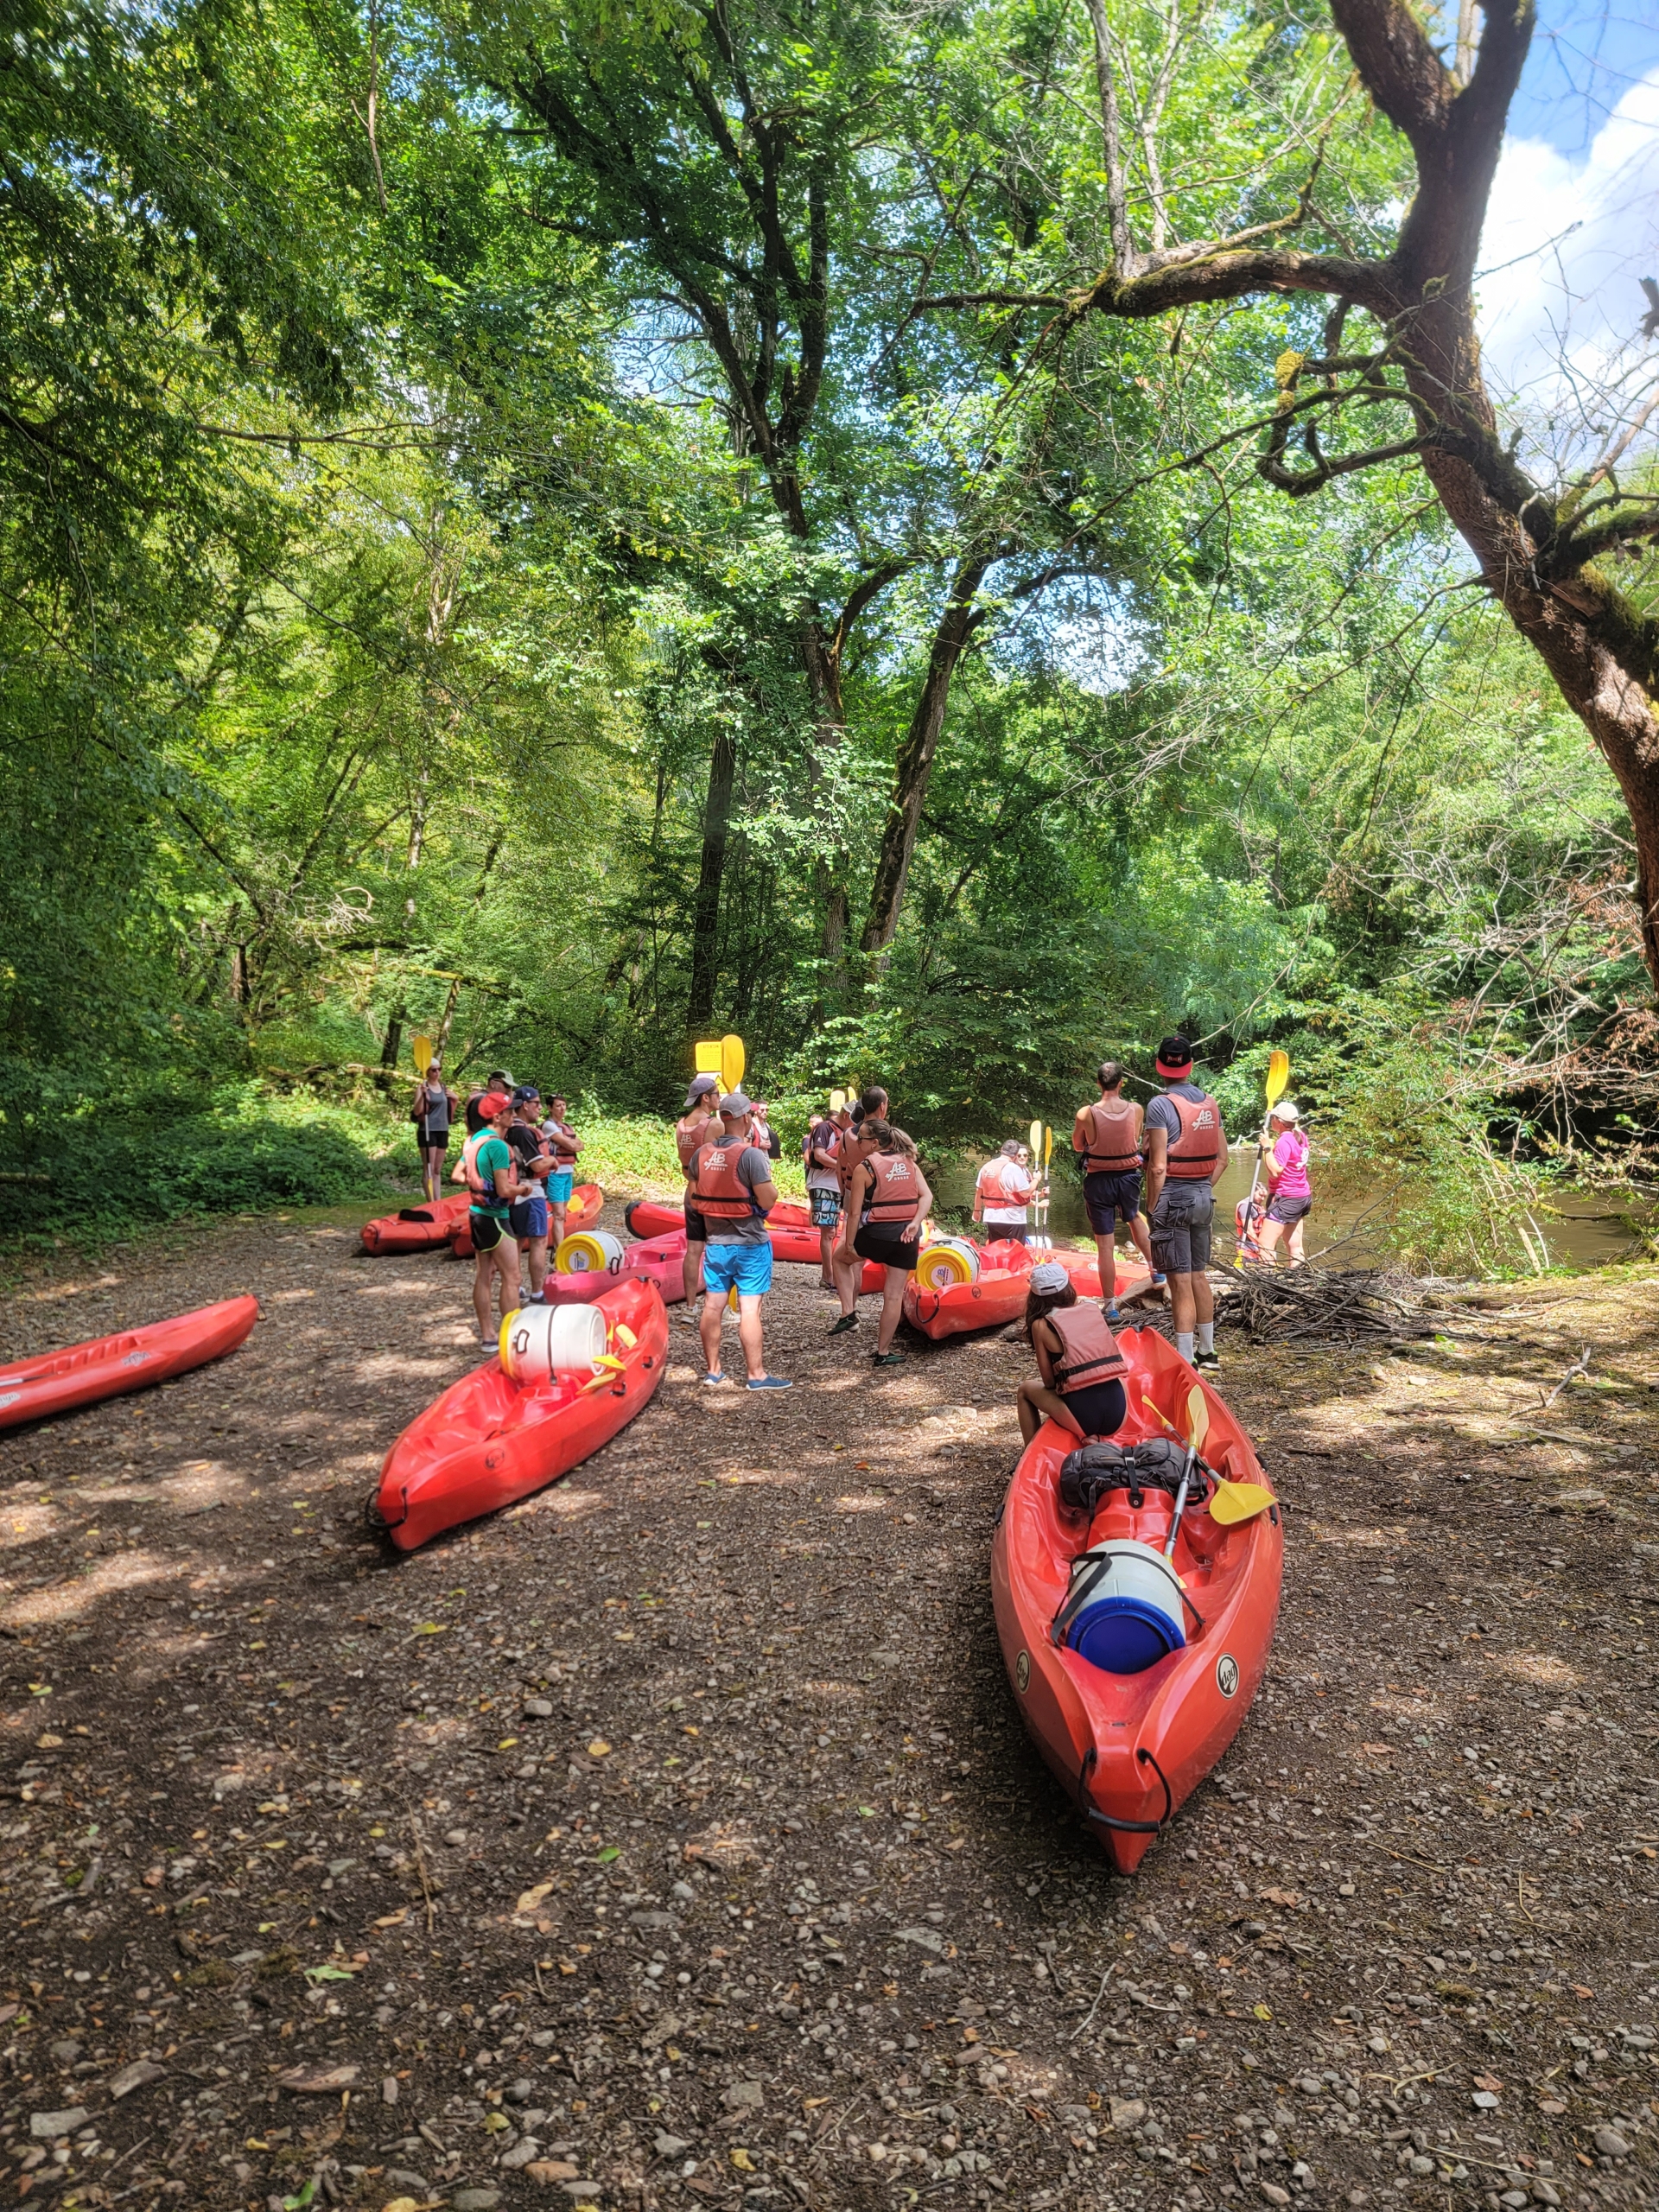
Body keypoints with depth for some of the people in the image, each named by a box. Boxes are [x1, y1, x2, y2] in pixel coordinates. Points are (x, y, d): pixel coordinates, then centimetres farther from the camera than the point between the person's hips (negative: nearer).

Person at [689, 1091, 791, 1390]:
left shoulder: (701, 1153, 2)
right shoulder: (751, 1155, -17)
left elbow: (691, 1199, 9)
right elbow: (768, 1201, -20)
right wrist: (769, 1178, 0)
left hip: (715, 1242, 6)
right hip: (750, 1244, -6)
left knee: (713, 1304, 10)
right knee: (749, 1308, -3)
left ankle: (713, 1368, 20)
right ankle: (757, 1375, 1)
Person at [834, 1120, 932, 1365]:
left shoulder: (864, 1168, -6)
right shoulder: (909, 1163, 9)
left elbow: (854, 1212, -8)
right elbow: (927, 1196, -1)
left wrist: (849, 1245, -2)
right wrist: (915, 1224, -8)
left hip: (876, 1234, -4)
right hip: (906, 1237, 4)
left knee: (840, 1257, 25)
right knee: (894, 1295, 9)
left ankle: (848, 1313, 18)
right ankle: (883, 1352, 15)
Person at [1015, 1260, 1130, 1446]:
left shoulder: (1041, 1326, 0)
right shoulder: (1093, 1310, 9)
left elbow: (1049, 1382, 2)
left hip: (1082, 1418, -3)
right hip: (1118, 1416, 3)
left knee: (1025, 1390, 24)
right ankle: (1099, 1437, 13)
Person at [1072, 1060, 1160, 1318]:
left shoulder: (1086, 1114, -17)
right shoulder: (1136, 1110, -9)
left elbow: (1078, 1147, 0)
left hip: (1098, 1181, -3)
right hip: (1129, 1177, 3)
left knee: (1106, 1246, 3)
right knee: (1134, 1218, 35)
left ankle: (1110, 1306, 10)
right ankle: (1156, 1268, 44)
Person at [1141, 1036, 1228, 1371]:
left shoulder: (1161, 1105, -14)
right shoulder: (1210, 1103, 7)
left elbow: (1158, 1167, -17)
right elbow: (1222, 1159, 11)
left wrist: (1151, 1206, -8)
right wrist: (1204, 1188, 17)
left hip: (1173, 1198, -7)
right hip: (1204, 1197, 7)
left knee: (1180, 1282, -3)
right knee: (1199, 1275, 17)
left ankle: (1185, 1361, 1)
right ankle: (1207, 1351, 27)